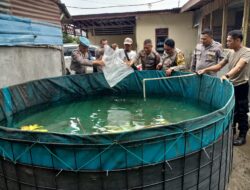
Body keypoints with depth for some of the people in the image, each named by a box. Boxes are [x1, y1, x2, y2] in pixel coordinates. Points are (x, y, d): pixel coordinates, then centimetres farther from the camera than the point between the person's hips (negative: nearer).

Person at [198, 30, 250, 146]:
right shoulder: (230, 54, 8)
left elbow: (238, 67, -33)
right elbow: (219, 66, 9)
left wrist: (227, 76, -49)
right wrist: (205, 70, -4)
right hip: (231, 85, 7)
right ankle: (231, 130, 34)